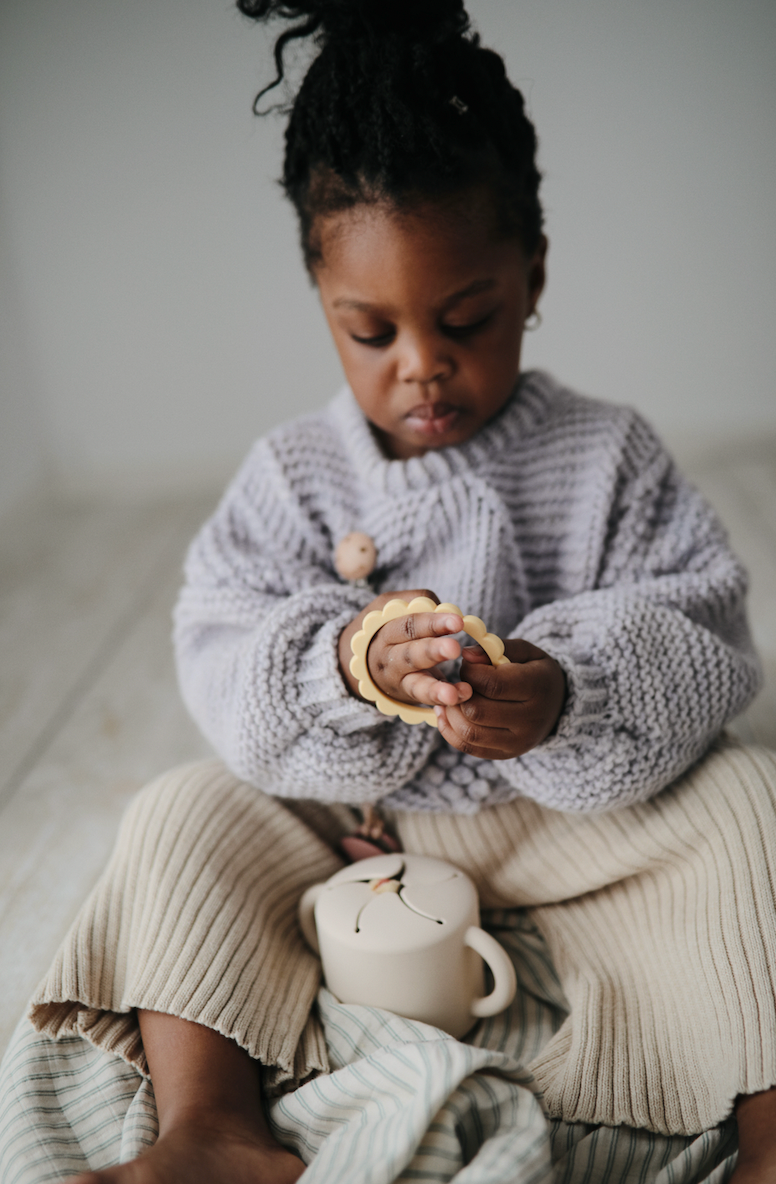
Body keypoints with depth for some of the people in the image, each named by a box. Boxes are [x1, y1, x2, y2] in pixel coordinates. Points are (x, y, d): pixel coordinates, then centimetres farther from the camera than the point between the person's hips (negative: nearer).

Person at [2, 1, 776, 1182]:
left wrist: (567, 699, -34)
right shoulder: (292, 476, -4)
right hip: (353, 819, 2)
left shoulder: (610, 457, -6)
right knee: (183, 814, -14)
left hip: (579, 813, -1)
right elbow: (222, 662, -12)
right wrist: (345, 662, -35)